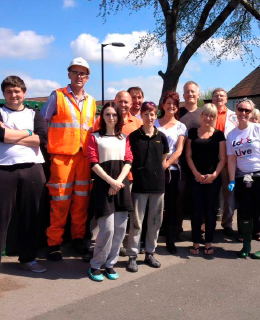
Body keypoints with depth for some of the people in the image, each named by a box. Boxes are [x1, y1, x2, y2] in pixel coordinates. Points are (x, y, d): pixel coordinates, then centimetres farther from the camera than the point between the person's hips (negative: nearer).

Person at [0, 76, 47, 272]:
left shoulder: (34, 114, 13)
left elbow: (42, 139, -4)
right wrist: (28, 133, -4)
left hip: (33, 169, 3)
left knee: (30, 217, 9)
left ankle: (28, 258, 22)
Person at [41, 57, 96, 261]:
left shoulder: (91, 101, 13)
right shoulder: (57, 96, 0)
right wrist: (47, 146, -4)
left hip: (84, 156, 4)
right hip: (62, 155, -4)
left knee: (81, 200, 8)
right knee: (60, 201, -1)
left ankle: (78, 238, 22)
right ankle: (54, 243, 10)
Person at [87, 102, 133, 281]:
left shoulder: (124, 138, 15)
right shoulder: (95, 137, 4)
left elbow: (128, 161, 6)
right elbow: (93, 163, -4)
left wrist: (119, 181, -9)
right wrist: (110, 181, -14)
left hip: (122, 184, 4)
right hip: (103, 183, -4)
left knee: (121, 227, 3)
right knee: (107, 228, -10)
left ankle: (110, 264, 16)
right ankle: (96, 265, 8)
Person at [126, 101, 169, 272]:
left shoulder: (161, 136, 4)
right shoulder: (133, 136, -2)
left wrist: (155, 171, 10)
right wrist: (140, 172, 0)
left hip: (158, 184, 3)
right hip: (139, 184, -3)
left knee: (155, 221, 11)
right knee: (136, 221, 0)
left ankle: (150, 253, 24)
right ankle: (132, 256, 11)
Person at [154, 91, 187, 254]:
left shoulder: (181, 127, 8)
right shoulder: (154, 123, 9)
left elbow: (179, 150, -2)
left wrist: (166, 164, -14)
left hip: (172, 170, 0)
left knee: (171, 206, 6)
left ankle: (170, 241, 16)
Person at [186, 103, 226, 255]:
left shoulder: (219, 134, 5)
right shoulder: (193, 132, 7)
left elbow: (222, 158, 3)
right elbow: (188, 155, 4)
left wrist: (214, 174, -10)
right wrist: (196, 173, -8)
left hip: (213, 178, 0)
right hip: (196, 177, 0)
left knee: (210, 210, 5)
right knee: (197, 210, 0)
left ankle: (209, 243, 16)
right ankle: (196, 243, 10)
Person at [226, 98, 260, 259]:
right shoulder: (232, 135, 6)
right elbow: (232, 160, 5)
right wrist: (232, 181, -1)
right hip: (242, 178, 3)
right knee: (245, 213, 8)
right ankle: (246, 246, 21)